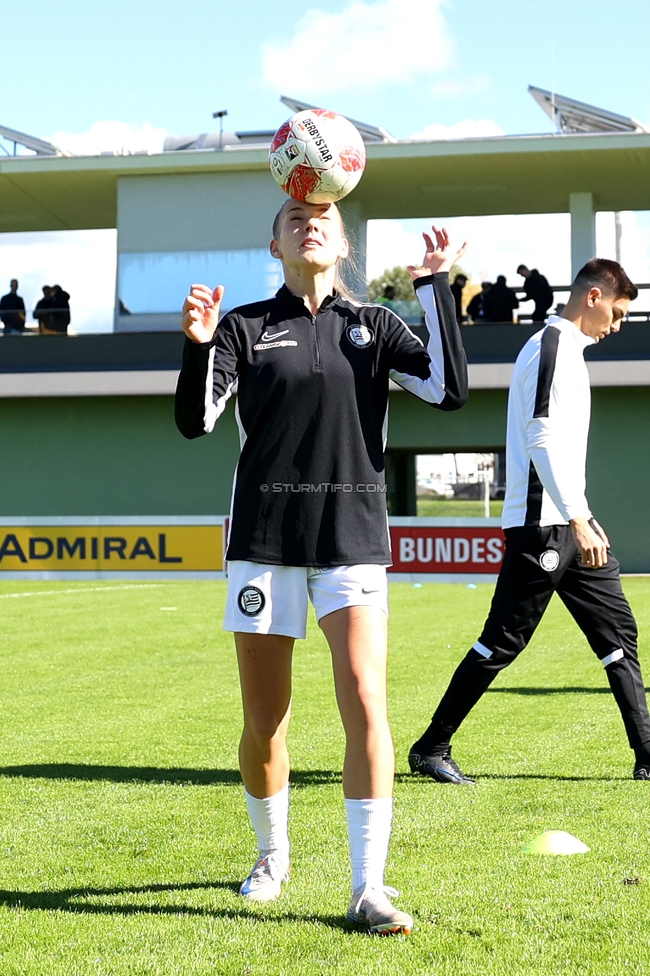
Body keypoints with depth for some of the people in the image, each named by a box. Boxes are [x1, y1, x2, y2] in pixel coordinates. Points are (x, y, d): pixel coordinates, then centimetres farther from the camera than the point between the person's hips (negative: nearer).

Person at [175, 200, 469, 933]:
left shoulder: (373, 326, 8)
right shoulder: (245, 326, 6)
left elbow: (449, 391, -5)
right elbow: (196, 421, -3)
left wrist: (437, 288, -7)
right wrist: (198, 345, -20)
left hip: (352, 535, 0)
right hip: (264, 538, 0)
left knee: (364, 702, -14)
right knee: (263, 722, 6)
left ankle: (368, 889, -8)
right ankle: (272, 857, 30)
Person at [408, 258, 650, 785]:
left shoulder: (567, 348, 19)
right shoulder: (551, 344, -11)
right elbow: (540, 439, -21)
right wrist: (576, 519, -23)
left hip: (570, 522, 10)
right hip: (541, 524, -10)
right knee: (503, 641, -6)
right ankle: (431, 749, 4)